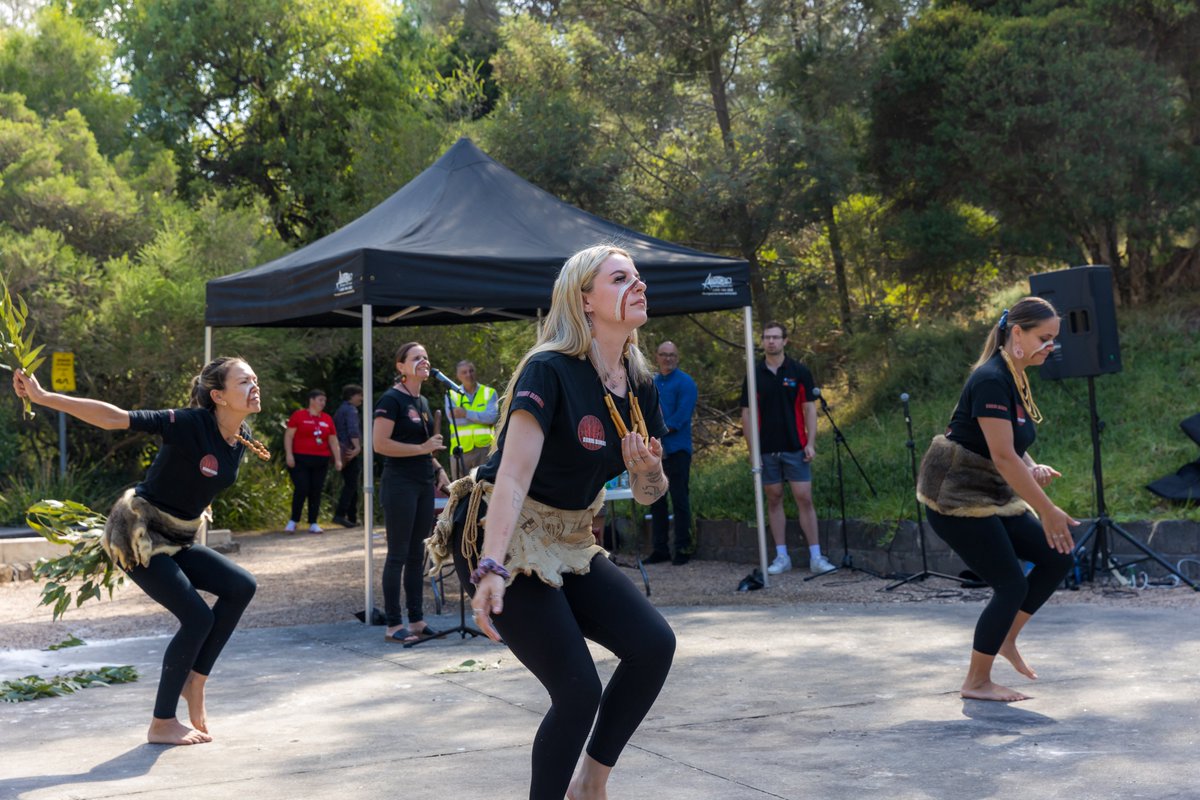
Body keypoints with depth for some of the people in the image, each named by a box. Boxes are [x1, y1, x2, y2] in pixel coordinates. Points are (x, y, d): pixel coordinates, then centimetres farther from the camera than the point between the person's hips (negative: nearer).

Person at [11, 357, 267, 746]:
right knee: (198, 618, -13)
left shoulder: (242, 438, -1)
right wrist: (43, 397, -29)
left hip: (176, 539, 8)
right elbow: (114, 418, -26)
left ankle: (194, 681, 7)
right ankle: (161, 725, 0)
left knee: (241, 587, -3)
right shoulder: (191, 424, -24)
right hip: (138, 534, -8)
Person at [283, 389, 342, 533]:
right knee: (301, 489, -9)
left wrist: (338, 459, 6)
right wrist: (289, 455, -11)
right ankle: (293, 521, 5)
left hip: (320, 461, 4)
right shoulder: (298, 415, -1)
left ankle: (313, 524, 9)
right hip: (300, 460, -4)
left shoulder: (327, 419, 11)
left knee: (316, 492, 3)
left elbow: (333, 441, 13)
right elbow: (288, 436, -3)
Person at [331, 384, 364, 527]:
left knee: (350, 485, 13)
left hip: (344, 454, 10)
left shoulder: (339, 410, 20)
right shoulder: (351, 410, -9)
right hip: (351, 453, -10)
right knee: (351, 485, -12)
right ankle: (340, 514, -21)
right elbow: (353, 429, -24)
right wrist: (357, 447, -34)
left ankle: (352, 517, 16)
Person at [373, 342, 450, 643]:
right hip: (400, 485, -8)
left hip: (424, 485, 8)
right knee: (398, 555, -3)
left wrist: (438, 469, 10)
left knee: (417, 555, 11)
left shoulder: (422, 402, 15)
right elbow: (379, 444, -18)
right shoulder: (392, 399, -9)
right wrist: (422, 448, -18)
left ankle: (417, 620, 18)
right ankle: (393, 625, 3)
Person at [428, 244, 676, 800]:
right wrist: (492, 568, -39)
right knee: (578, 691, -13)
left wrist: (648, 469, -13)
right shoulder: (550, 371, -19)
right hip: (500, 539, -7)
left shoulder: (639, 386, 3)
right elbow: (514, 475, -29)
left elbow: (648, 495, 11)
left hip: (569, 540, 7)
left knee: (654, 643, -9)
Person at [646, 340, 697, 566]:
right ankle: (660, 548, 15)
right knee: (656, 499, 8)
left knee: (679, 500, -2)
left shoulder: (685, 382, -4)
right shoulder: (651, 383, 15)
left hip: (677, 450, -6)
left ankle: (682, 548, 3)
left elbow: (682, 415, -13)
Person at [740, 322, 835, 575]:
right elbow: (747, 413, 6)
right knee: (774, 500, 6)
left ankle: (816, 557, -1)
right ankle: (781, 557, 13)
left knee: (804, 499, -4)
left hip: (795, 448, -2)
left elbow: (809, 409, 1)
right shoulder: (754, 375, 4)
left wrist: (810, 443, -8)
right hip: (766, 450, 2)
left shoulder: (799, 372, 1)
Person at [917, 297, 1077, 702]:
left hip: (991, 497, 9)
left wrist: (1034, 469, -5)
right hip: (955, 498, -9)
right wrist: (1047, 510, -22)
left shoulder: (1015, 379, 10)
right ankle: (976, 682, 7)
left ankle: (1006, 639, 19)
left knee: (1058, 558, 5)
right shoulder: (991, 380, -21)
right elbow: (1002, 457, -25)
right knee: (1012, 584, -7)